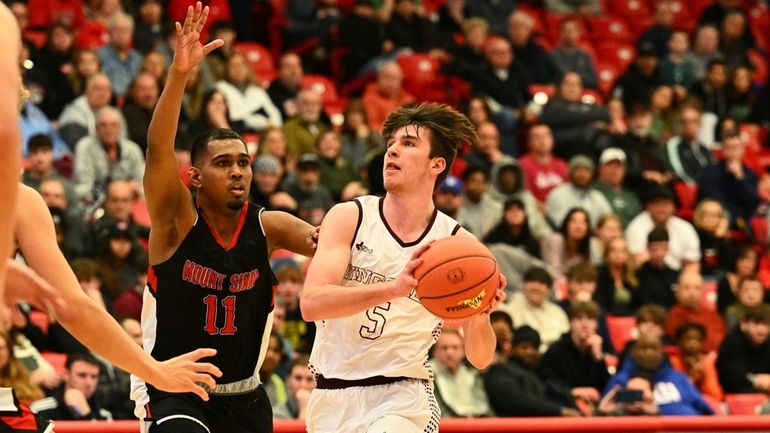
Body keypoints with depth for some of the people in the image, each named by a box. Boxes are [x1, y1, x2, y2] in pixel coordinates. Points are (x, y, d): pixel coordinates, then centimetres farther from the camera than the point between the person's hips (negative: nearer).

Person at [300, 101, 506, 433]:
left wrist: (479, 315, -24)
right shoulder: (349, 217, -3)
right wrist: (394, 288, -32)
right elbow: (311, 303, -19)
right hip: (331, 401, 2)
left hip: (402, 399, -2)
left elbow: (480, 358, -1)